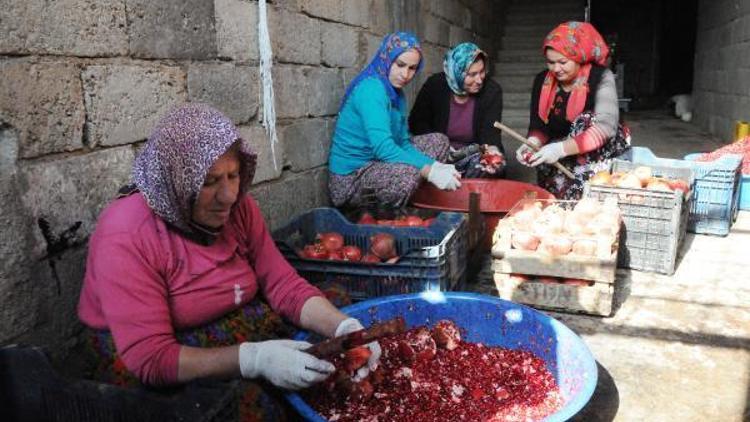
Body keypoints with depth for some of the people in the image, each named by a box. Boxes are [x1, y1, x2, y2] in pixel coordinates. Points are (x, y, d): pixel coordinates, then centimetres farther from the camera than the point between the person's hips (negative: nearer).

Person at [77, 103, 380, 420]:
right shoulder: (125, 238, -23)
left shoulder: (238, 207, -4)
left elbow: (284, 285, -6)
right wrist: (253, 359, -38)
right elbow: (150, 358, -27)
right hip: (153, 374, -5)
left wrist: (344, 327, -24)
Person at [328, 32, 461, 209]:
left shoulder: (396, 92, 10)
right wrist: (430, 171, -30)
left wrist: (435, 166, -11)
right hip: (349, 177, -10)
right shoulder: (371, 88, -20)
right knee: (410, 172, -37)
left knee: (439, 140, 12)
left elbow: (403, 143, 5)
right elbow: (383, 148, -30)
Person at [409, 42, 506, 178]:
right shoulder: (435, 85, -9)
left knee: (496, 163, -30)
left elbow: (490, 131, -14)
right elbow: (417, 122, 0)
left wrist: (492, 149, -39)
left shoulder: (492, 91, -7)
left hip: (475, 152, 1)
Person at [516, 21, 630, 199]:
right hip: (558, 164, 1)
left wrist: (562, 148, -38)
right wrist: (533, 143, -22)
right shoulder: (542, 81, 0)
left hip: (599, 155, -1)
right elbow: (538, 126, 3)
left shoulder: (600, 78, -13)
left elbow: (606, 127, -25)